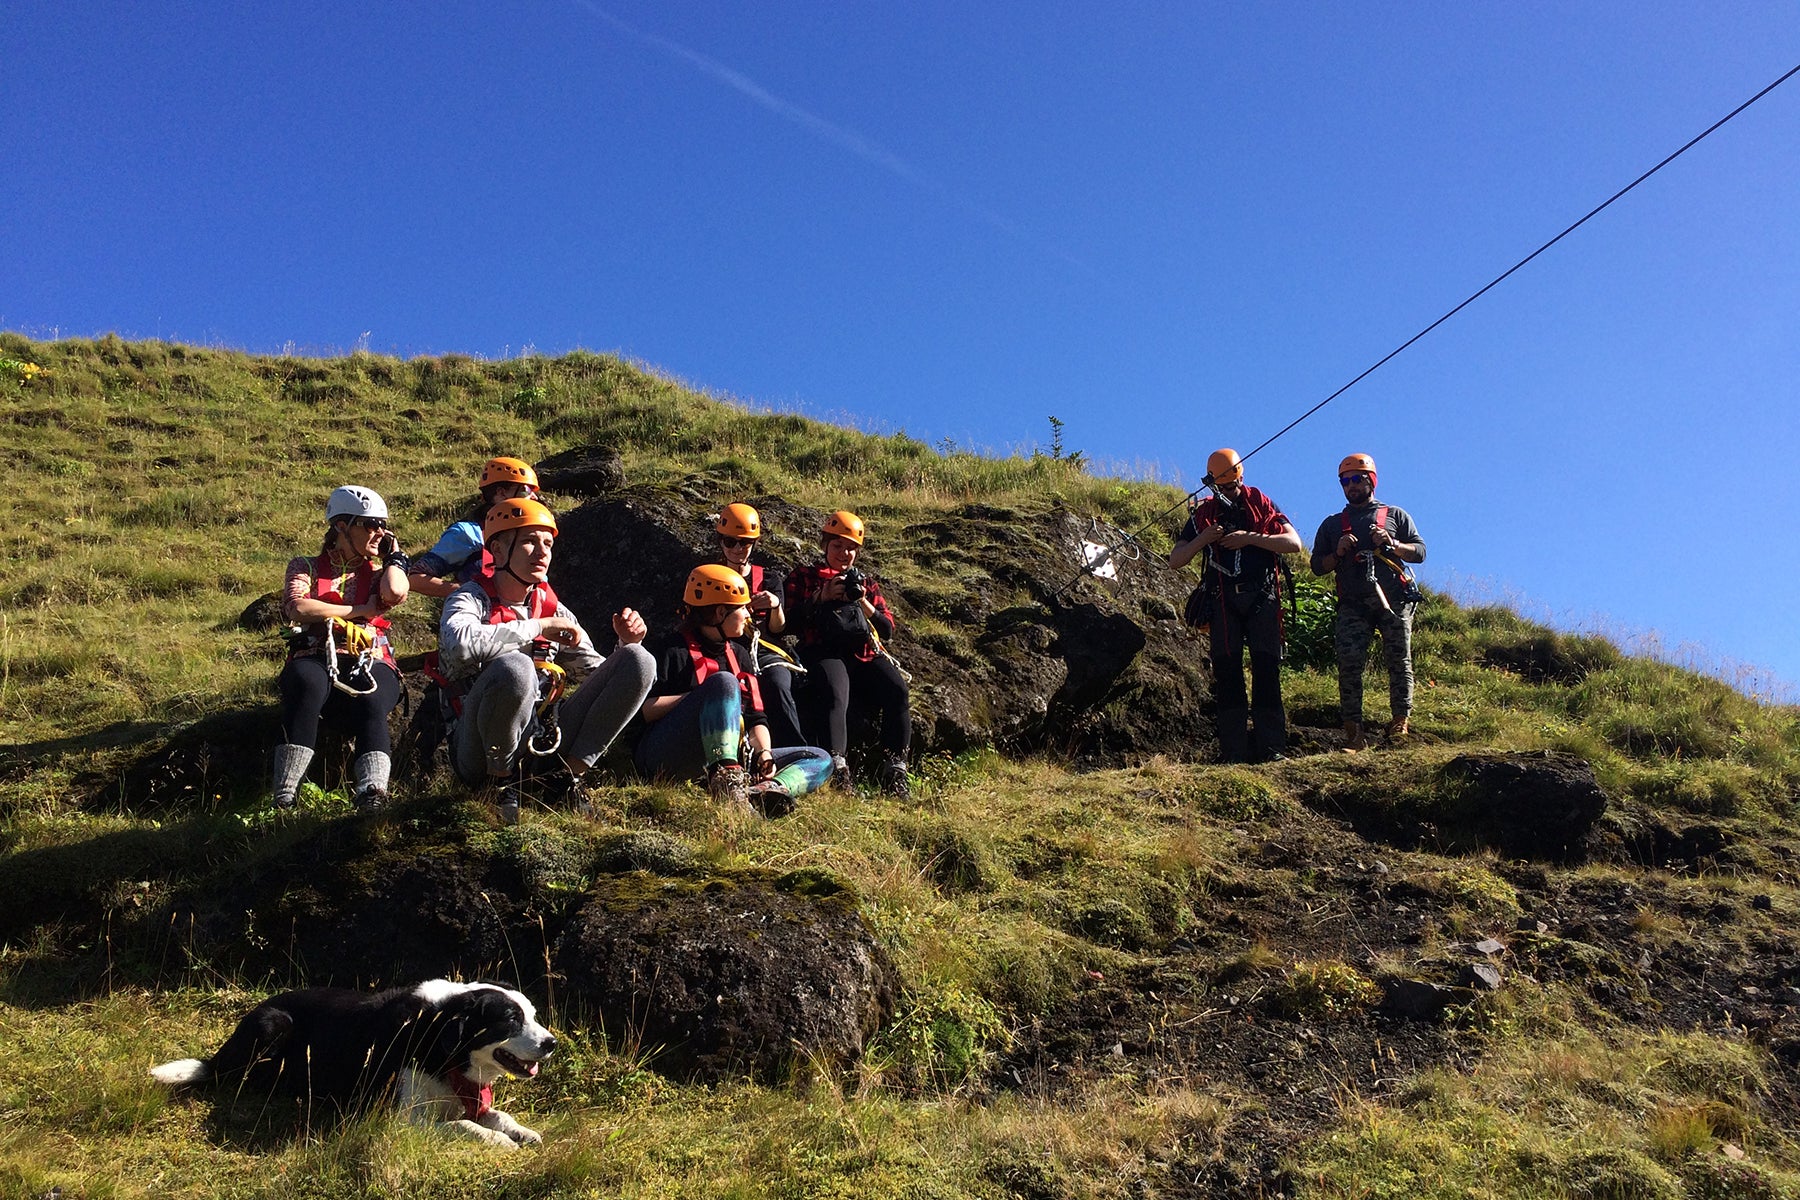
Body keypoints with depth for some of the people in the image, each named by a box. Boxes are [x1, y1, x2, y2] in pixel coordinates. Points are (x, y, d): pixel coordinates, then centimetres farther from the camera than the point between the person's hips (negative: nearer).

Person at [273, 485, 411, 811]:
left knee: (371, 703, -35)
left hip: (370, 662, 1)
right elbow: (297, 608, -1)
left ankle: (372, 795, -58)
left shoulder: (378, 573, 26)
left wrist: (393, 553, 16)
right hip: (315, 658, -1)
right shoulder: (306, 567, 22)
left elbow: (396, 593, -2)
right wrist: (359, 610, 1)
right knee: (306, 685, -38)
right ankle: (284, 797, -44)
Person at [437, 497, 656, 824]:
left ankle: (569, 774, -6)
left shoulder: (551, 608, 15)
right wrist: (539, 627, -18)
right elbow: (460, 643, -27)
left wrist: (628, 643, -2)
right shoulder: (471, 598, -1)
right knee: (515, 666, -37)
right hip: (482, 754, -5)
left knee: (639, 661, -6)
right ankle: (502, 782, -12)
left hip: (543, 744, 5)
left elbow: (602, 672, 19)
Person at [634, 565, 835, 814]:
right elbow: (644, 709, -11)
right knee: (723, 681, -29)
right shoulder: (676, 650, 1)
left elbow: (756, 718, 15)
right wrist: (707, 696, -15)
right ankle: (725, 782, -46)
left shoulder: (737, 655, 22)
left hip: (732, 759, 7)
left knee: (820, 760, -2)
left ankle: (768, 789, -36)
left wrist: (764, 753, -5)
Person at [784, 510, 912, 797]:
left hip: (865, 653, 3)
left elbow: (888, 629, 19)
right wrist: (822, 597, -2)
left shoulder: (866, 580, 29)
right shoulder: (803, 577, 23)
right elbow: (791, 620, 7)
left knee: (898, 690, -28)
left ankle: (894, 772, -30)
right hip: (825, 652, -3)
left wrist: (862, 601, 3)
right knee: (835, 695, -37)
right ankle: (836, 770, -51)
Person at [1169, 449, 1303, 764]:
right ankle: (1233, 751, -3)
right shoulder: (1203, 514, 11)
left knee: (1266, 668, -8)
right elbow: (1175, 560, 7)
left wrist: (1251, 538, -13)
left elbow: (1294, 543, -3)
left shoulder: (1261, 504, 8)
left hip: (1261, 597, -1)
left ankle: (1272, 746, -7)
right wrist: (1203, 539, -10)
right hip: (1224, 600, 2)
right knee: (1226, 670, -3)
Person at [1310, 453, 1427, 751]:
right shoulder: (1332, 524, 23)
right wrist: (1338, 553, 0)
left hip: (1394, 599, 0)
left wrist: (1392, 545, -6)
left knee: (1399, 659, -8)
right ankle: (1354, 732, -14)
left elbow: (1420, 552, 12)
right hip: (1353, 604, 0)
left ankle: (1400, 721, -1)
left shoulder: (1395, 515, 20)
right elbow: (1318, 566, 19)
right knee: (1348, 662, -14)